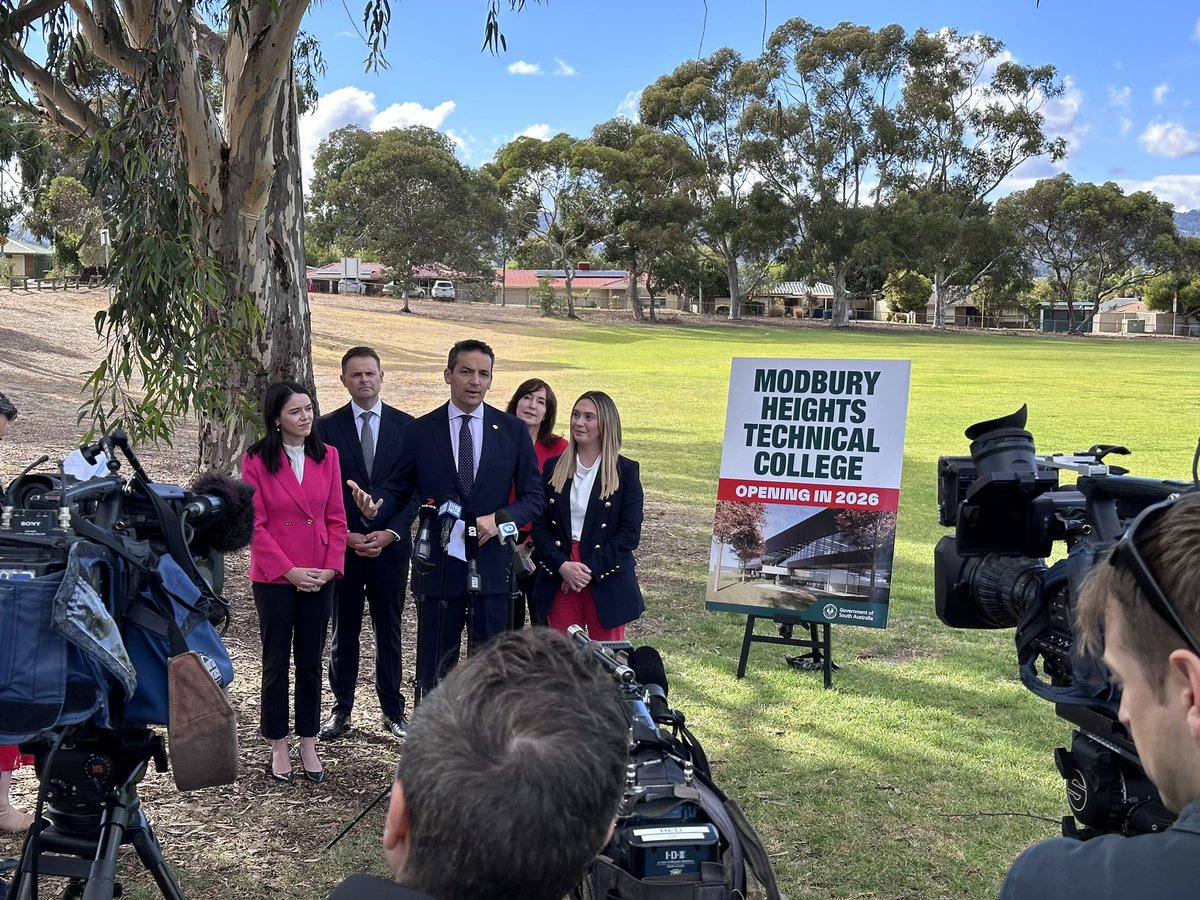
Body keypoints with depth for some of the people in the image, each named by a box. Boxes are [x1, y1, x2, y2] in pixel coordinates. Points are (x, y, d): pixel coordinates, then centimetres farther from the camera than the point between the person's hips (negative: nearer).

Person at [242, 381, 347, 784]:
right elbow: (255, 524, -8)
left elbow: (337, 518, 4)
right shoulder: (257, 459, -6)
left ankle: (309, 746, 21)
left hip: (320, 578, 3)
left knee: (311, 662, 10)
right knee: (276, 662, 8)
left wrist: (331, 567, -6)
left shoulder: (327, 456, 3)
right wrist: (289, 571, -13)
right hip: (274, 578, -3)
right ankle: (279, 748, 20)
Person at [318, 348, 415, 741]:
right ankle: (341, 708, 18)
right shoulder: (327, 427, 2)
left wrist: (390, 533, -9)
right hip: (342, 544, 0)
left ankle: (393, 709, 18)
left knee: (389, 630, 8)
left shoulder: (406, 425, 3)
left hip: (391, 543, 0)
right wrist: (347, 536, -9)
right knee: (343, 631, 8)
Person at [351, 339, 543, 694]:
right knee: (434, 671, 7)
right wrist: (375, 507, -17)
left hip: (492, 567, 1)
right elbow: (399, 490, 5)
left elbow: (533, 497, 4)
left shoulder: (513, 431, 4)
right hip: (438, 568, 0)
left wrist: (500, 519, -14)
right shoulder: (420, 431, 3)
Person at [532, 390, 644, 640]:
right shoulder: (553, 467, 8)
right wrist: (561, 565, -12)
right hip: (559, 581, 2)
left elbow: (630, 533, -5)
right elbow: (539, 525, 3)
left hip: (607, 583, -2)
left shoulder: (626, 471, 0)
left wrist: (590, 568, -13)